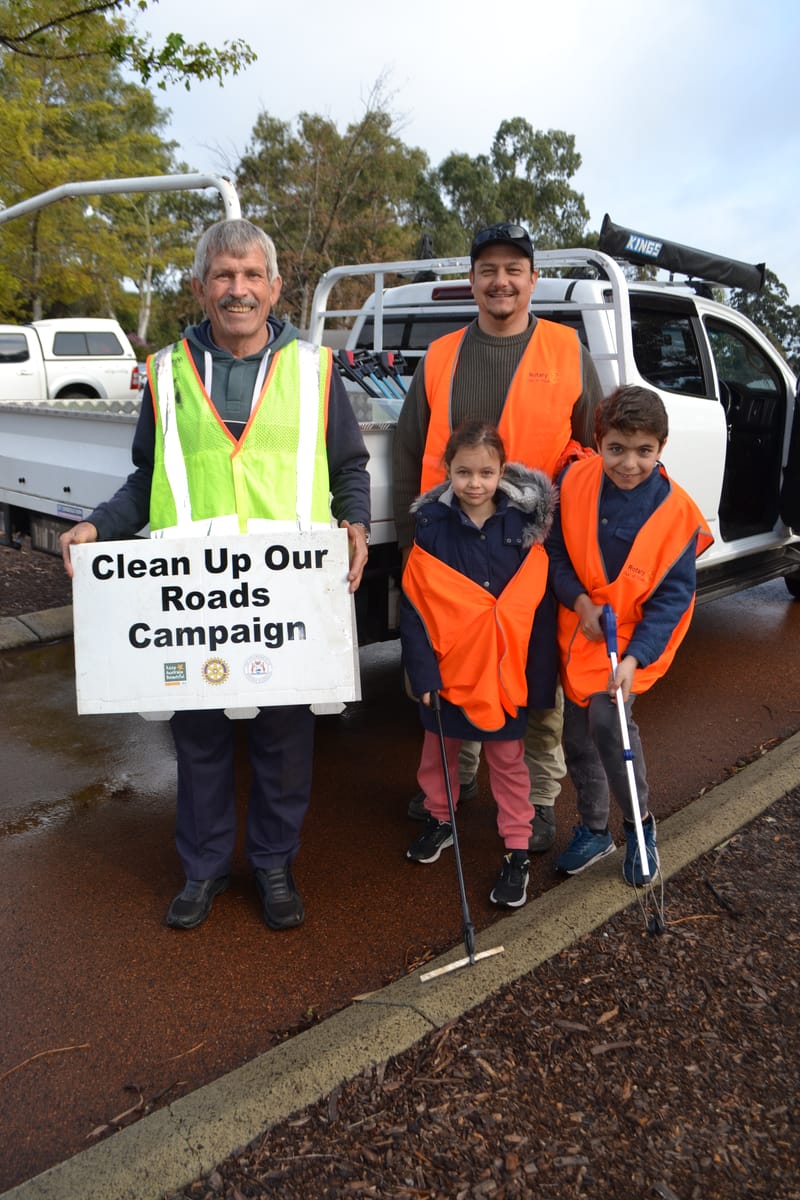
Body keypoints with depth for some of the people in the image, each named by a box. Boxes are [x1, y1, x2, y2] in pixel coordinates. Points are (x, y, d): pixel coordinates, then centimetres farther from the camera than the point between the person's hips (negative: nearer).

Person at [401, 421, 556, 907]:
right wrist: (422, 671, -11)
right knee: (440, 749, 19)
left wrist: (540, 677, -3)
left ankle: (518, 850, 24)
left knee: (508, 759, 11)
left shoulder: (524, 523, -7)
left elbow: (538, 604, -3)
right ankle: (440, 818, 43)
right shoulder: (431, 524, -8)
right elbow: (415, 604, -7)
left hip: (505, 671, 0)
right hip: (447, 666, 1)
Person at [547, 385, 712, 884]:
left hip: (636, 637, -3)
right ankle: (594, 830, 32)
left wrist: (635, 656, -21)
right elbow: (554, 548, 1)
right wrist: (579, 599, -15)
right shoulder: (575, 482, -10)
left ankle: (640, 824, 5)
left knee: (607, 720, -22)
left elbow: (674, 595, -11)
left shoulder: (677, 512, -15)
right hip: (579, 632, 4)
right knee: (577, 735, 9)